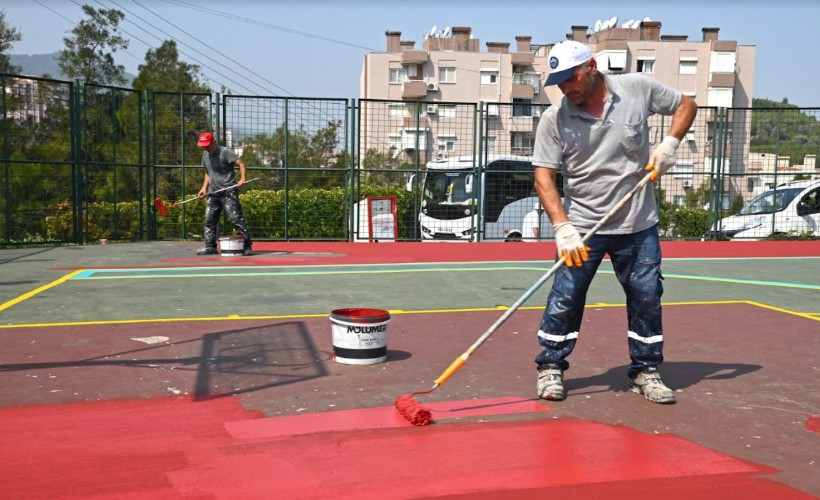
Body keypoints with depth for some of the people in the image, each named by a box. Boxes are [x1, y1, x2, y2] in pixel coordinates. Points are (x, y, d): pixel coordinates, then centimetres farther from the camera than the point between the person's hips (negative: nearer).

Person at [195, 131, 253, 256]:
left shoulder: (225, 152, -8)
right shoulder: (205, 155, 15)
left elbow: (241, 164, -16)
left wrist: (242, 179, -31)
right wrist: (204, 187, 12)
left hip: (228, 191, -7)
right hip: (213, 192, 7)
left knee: (236, 218, -12)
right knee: (209, 219, 5)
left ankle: (247, 245, -8)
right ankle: (210, 246, 13)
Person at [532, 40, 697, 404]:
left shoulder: (637, 89, -5)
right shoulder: (553, 119, -8)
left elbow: (686, 105, 10)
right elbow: (543, 177, -11)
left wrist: (669, 143, -7)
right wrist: (562, 227, -23)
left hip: (638, 224, 1)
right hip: (582, 225, -1)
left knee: (646, 297, 6)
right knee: (565, 296, -3)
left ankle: (645, 371, 23)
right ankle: (551, 368, 15)